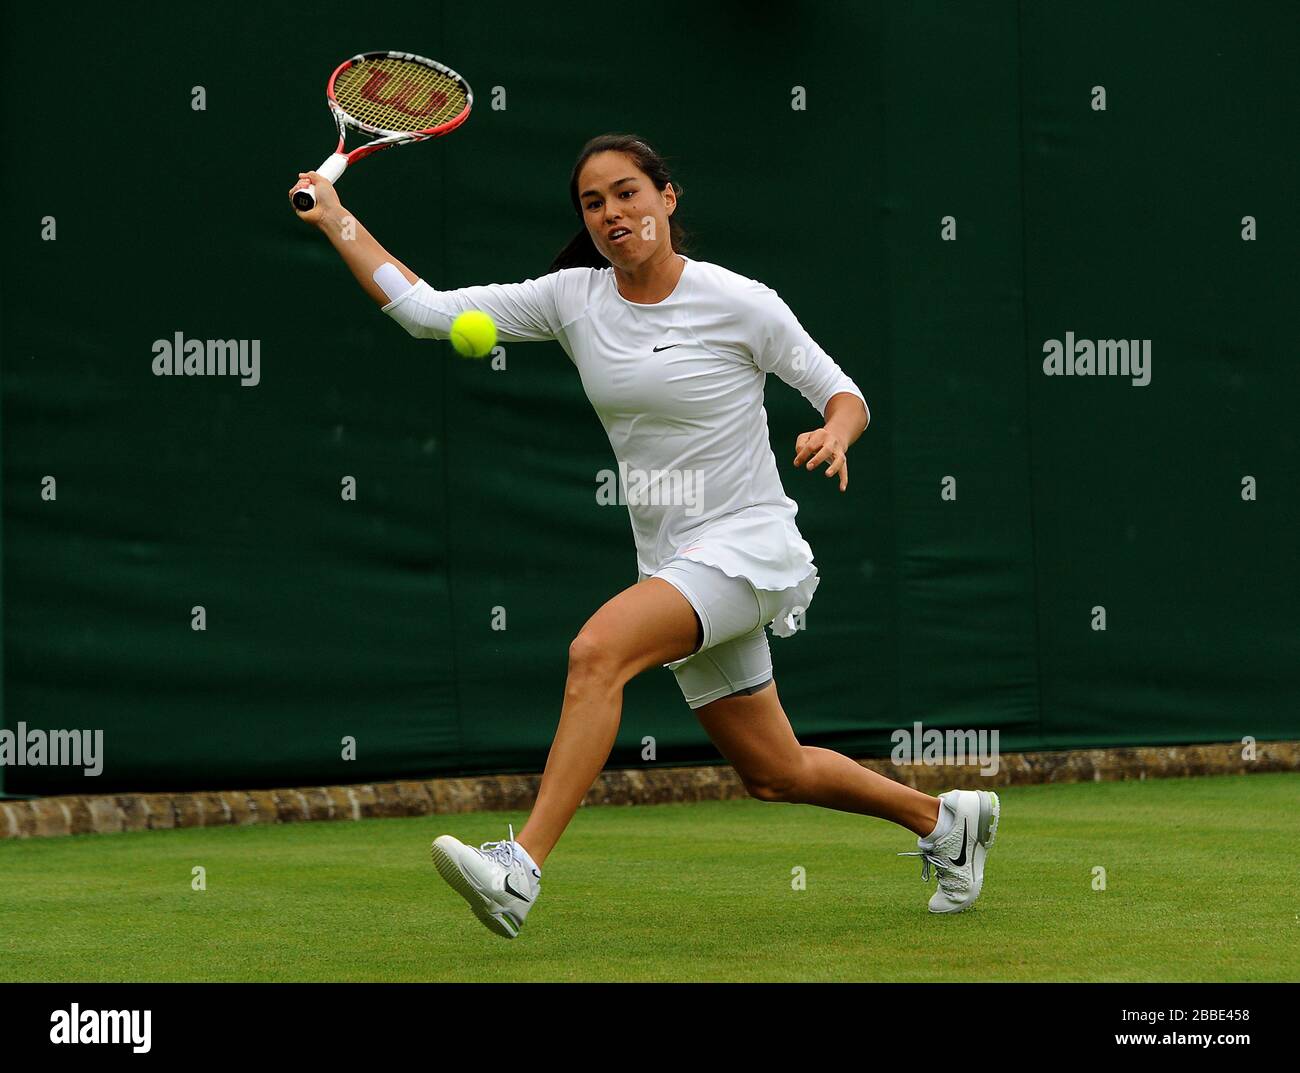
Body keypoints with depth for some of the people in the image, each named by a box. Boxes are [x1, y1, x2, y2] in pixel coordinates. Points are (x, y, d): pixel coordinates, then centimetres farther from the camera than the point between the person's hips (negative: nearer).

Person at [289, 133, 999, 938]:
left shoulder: (740, 304, -9)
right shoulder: (574, 298, 3)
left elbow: (845, 396, -2)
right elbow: (426, 310, 2)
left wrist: (833, 435, -24)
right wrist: (337, 220, -4)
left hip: (748, 546, -6)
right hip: (674, 565, 6)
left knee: (597, 650, -30)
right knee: (775, 774, 14)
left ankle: (521, 870, -34)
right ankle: (947, 819, 37)